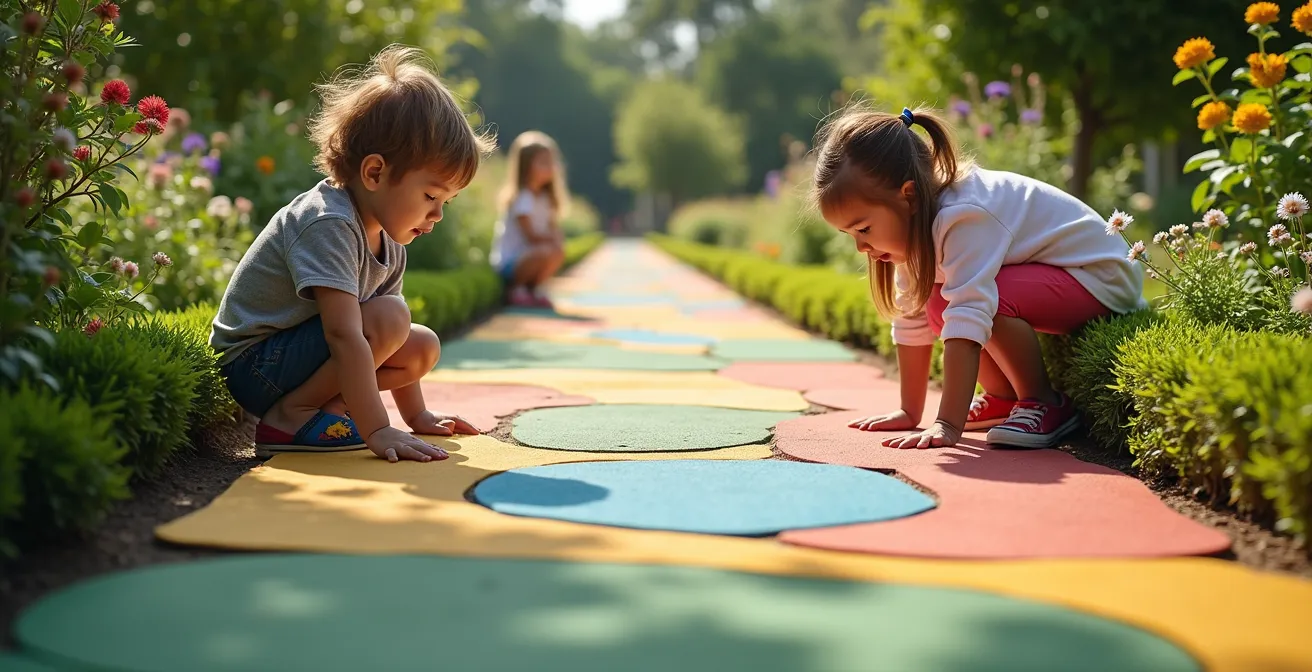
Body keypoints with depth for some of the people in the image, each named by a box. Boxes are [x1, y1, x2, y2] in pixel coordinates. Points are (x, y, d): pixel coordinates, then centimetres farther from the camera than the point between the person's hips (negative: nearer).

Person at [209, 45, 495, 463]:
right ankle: (288, 416, -17)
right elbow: (345, 335, -34)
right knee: (389, 319, -26)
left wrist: (416, 416, 15)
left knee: (425, 347, 2)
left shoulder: (387, 241, 5)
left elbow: (401, 349, 15)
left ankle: (327, 405, -3)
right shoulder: (329, 225, -25)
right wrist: (377, 431, -37)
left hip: (296, 354, 9)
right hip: (255, 364, -9)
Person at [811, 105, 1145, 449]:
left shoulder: (965, 218, -32)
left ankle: (1046, 404, -14)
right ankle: (1005, 398, 8)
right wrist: (909, 413, 3)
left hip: (1103, 278, -9)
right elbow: (911, 320, 2)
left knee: (978, 297, -31)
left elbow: (968, 321, -40)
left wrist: (947, 426, -43)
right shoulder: (914, 221, -3)